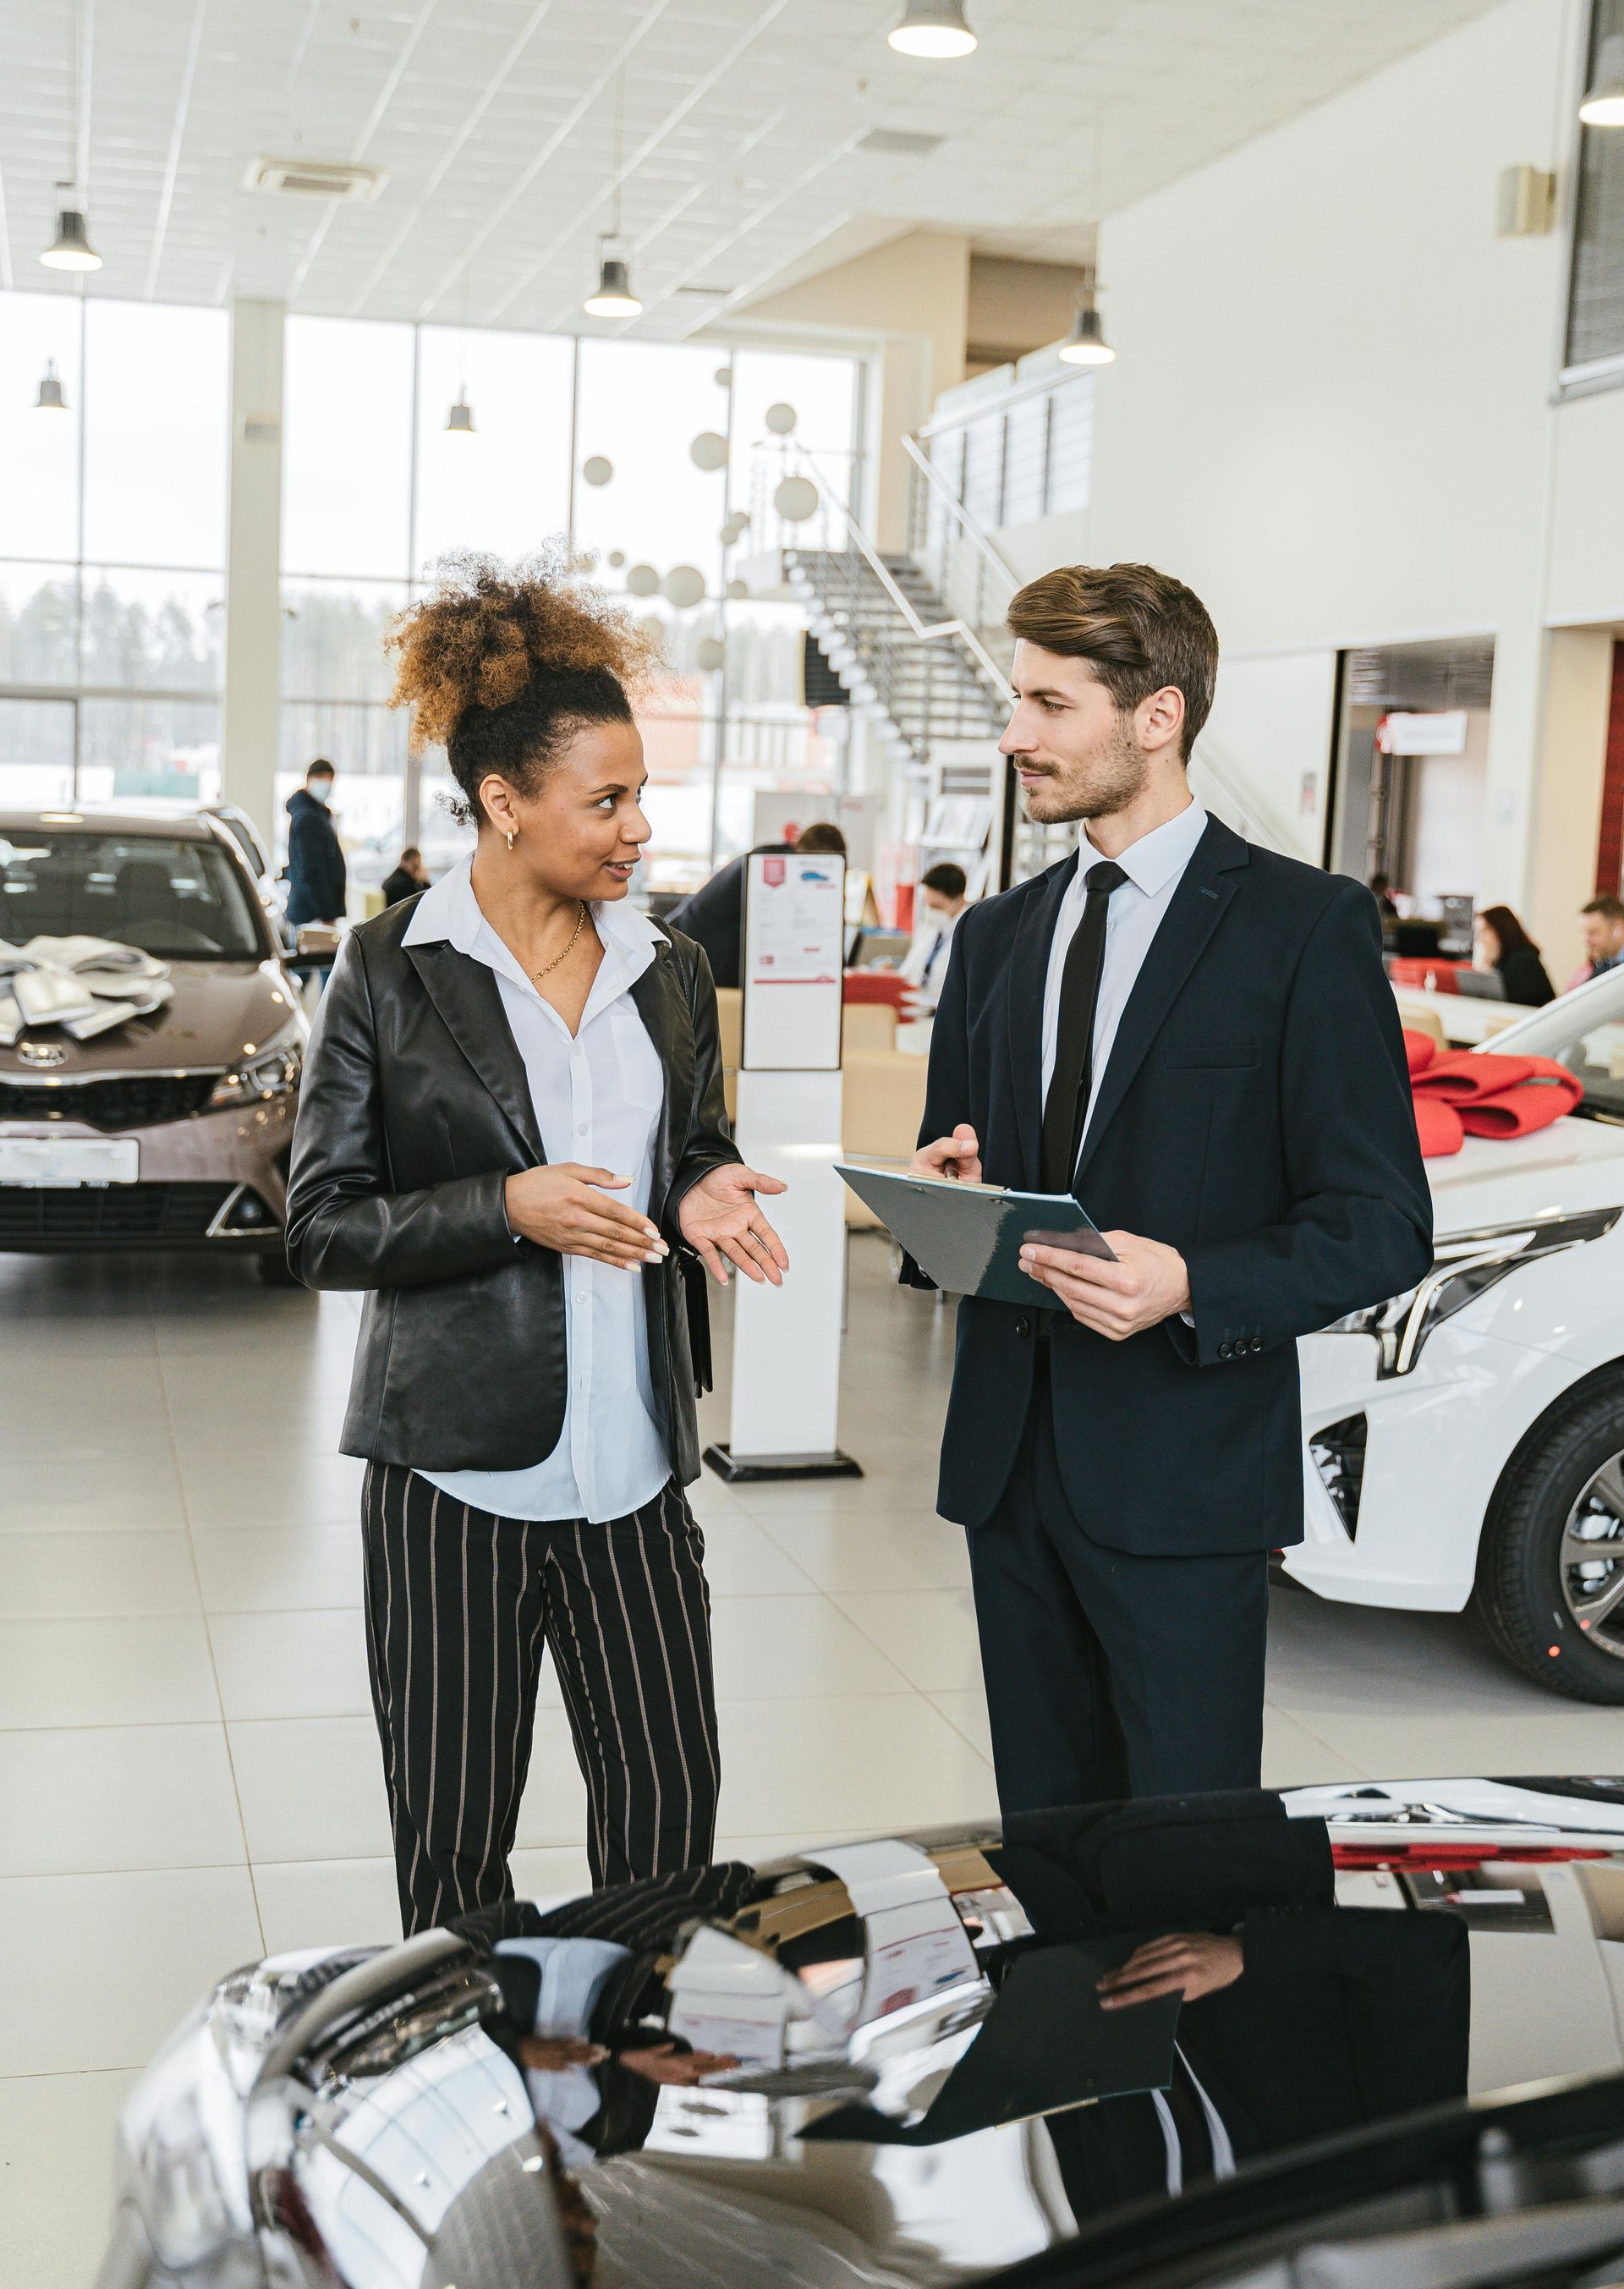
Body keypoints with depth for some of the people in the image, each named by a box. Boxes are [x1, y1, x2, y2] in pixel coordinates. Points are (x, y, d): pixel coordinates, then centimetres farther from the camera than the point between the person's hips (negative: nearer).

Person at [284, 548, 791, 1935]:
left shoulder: (670, 973, 9)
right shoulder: (391, 972, -4)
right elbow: (323, 1224, -4)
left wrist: (704, 1200, -3)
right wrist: (505, 1208, -18)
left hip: (634, 1461, 4)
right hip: (455, 1466, -3)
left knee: (672, 1800, 5)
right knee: (452, 1835, 7)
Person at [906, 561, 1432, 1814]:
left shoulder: (1307, 923, -6)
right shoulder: (997, 934, 13)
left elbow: (1383, 1226, -8)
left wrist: (1190, 1286, -23)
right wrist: (944, 1198, -3)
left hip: (1181, 1471, -6)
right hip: (1009, 1452, 6)